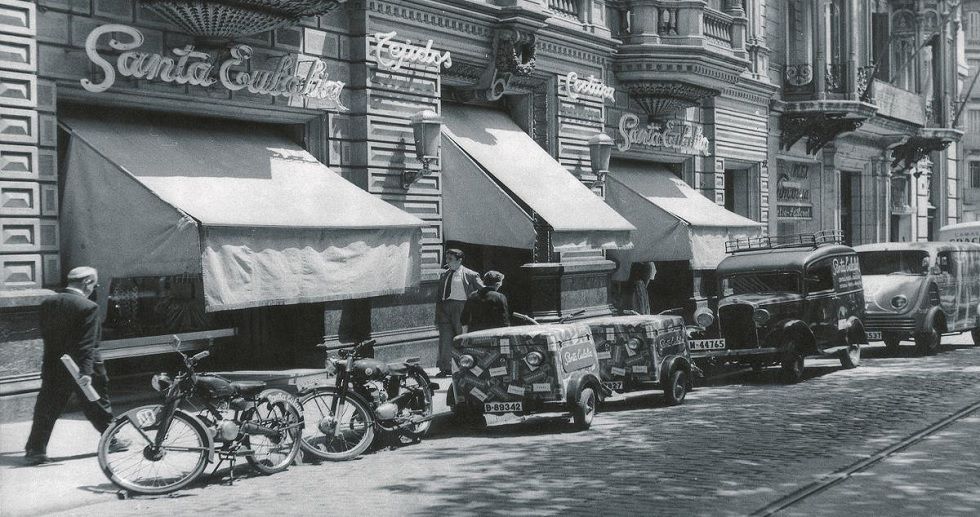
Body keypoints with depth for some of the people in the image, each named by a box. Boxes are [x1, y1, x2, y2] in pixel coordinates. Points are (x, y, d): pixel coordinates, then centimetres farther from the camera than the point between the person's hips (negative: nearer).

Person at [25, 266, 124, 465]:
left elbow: (44, 335, 9)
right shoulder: (88, 307, -16)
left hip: (53, 367, 4)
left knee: (45, 409, 9)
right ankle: (111, 440, 25)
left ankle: (35, 450, 5)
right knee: (98, 406, 12)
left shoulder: (47, 303, 3)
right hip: (80, 367, -4)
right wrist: (86, 371, -24)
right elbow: (87, 343, -21)